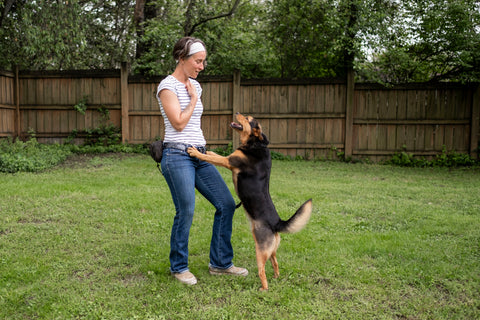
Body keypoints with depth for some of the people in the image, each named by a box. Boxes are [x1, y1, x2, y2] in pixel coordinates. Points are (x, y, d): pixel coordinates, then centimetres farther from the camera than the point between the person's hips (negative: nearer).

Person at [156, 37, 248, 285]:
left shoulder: (194, 85, 17)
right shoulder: (168, 85, -6)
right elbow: (178, 123, -14)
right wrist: (194, 98, -4)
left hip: (200, 156, 8)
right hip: (177, 156, -8)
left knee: (226, 204, 3)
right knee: (185, 212, -8)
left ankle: (220, 263, 16)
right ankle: (178, 267, 16)